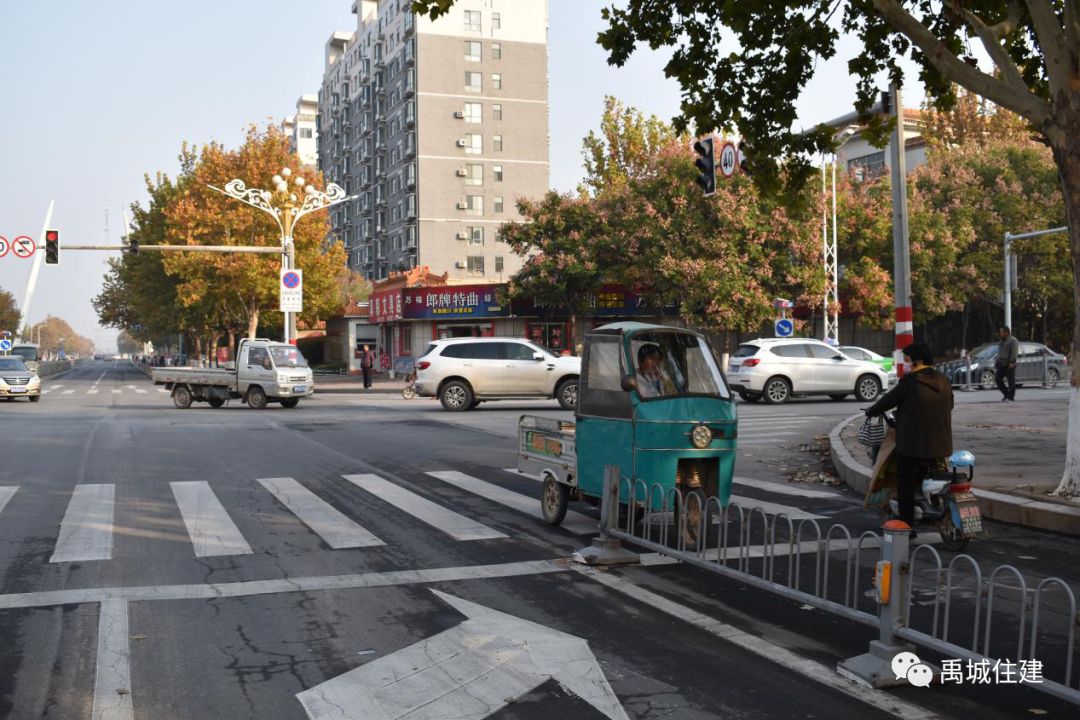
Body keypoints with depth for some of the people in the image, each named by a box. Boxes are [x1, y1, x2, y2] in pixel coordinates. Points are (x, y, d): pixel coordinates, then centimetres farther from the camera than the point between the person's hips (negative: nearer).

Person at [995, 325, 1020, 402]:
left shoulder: (1013, 340, -8)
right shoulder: (1002, 341, 19)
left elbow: (1014, 352, -18)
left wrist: (1012, 362, -27)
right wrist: (997, 362, 21)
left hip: (1009, 365, -8)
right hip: (1001, 364, 8)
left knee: (1011, 381, -4)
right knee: (997, 378, -2)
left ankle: (1011, 398, 0)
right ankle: (1006, 394, 9)